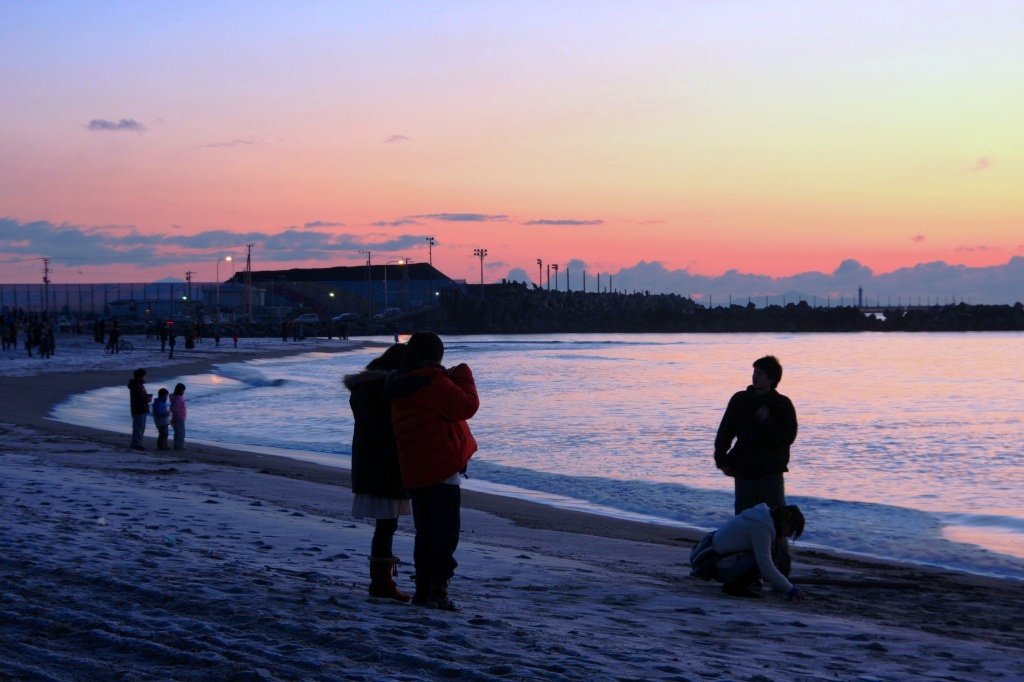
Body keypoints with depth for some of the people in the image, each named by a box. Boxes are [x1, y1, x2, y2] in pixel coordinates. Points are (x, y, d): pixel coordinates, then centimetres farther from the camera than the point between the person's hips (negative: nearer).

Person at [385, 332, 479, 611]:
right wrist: (463, 376, -1)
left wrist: (449, 379, 20)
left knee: (425, 533, 15)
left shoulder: (401, 387, 16)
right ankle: (438, 591, -10)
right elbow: (466, 407, -17)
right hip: (441, 467, -9)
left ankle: (423, 590, 17)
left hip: (414, 472, 9)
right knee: (445, 533, -6)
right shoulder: (433, 381, -11)